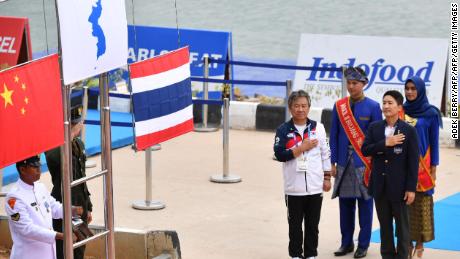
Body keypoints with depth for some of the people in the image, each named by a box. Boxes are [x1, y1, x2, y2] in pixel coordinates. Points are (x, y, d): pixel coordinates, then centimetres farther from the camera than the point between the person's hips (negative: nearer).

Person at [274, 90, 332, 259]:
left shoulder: (318, 127, 5)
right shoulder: (284, 130, -1)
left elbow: (325, 154, 9)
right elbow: (279, 155, -11)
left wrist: (327, 178, 7)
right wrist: (302, 148, -13)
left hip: (315, 187, 1)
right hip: (294, 188, -1)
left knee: (312, 225, 8)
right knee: (295, 225, 5)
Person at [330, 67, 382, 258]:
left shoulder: (373, 107, -4)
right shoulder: (339, 106, 5)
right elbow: (334, 135, 8)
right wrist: (333, 163, 4)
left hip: (365, 164, -3)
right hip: (344, 163, 3)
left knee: (365, 204, 3)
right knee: (345, 204, 8)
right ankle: (346, 243, 19)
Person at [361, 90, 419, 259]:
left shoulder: (409, 131, -7)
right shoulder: (374, 128, 5)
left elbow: (413, 161, -8)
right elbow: (365, 150, -5)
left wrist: (411, 188, -12)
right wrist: (385, 143, -18)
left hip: (399, 186, -3)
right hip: (380, 185, 4)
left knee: (402, 225, 5)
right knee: (385, 225, 12)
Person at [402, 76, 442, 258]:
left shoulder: (430, 113, -3)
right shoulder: (401, 111, 7)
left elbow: (434, 142, -2)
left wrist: (433, 168, -5)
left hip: (422, 166, -3)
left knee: (421, 205, -1)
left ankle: (419, 244, 6)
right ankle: (407, 241, 11)